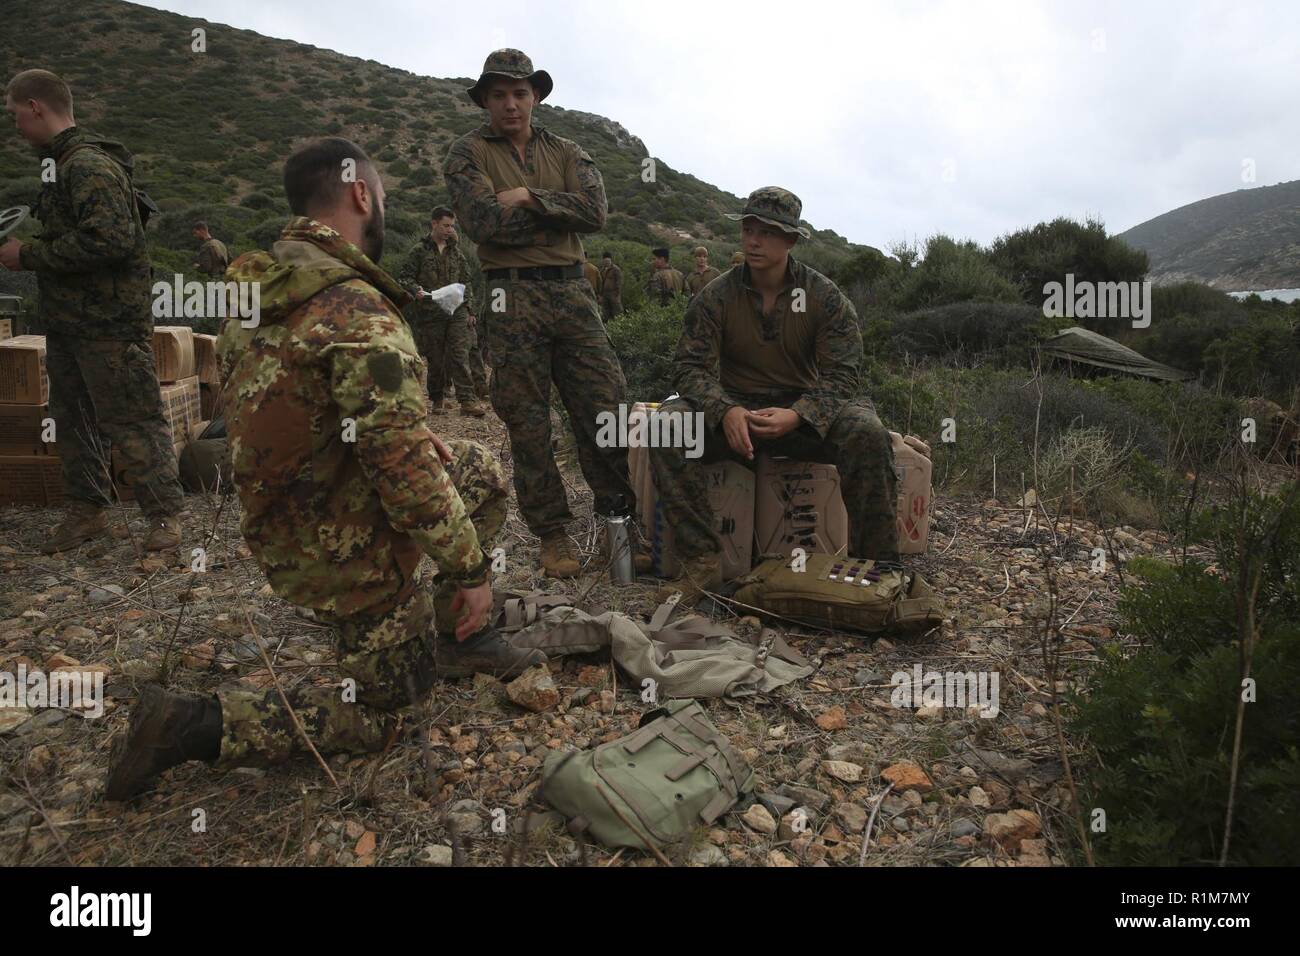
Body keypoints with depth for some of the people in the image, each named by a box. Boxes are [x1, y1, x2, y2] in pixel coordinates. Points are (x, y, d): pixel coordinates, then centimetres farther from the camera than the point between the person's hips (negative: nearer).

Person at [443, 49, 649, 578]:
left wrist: (530, 199, -11)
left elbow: (595, 211, -3)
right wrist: (560, 210, -3)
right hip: (512, 296, -2)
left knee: (606, 409, -3)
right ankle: (553, 536, 11)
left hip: (572, 291, 3)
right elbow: (485, 222, -11)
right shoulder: (468, 153, 6)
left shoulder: (567, 152, 15)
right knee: (527, 421, 0)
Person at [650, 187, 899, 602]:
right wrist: (726, 411, -30)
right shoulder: (715, 297, -1)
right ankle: (702, 560, -25)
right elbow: (692, 367, -7)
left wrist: (796, 416, -29)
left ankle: (875, 565, -17)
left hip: (805, 413, 0)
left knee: (867, 433, -31)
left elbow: (842, 374, -8)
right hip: (735, 410, 1)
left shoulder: (825, 296, -3)